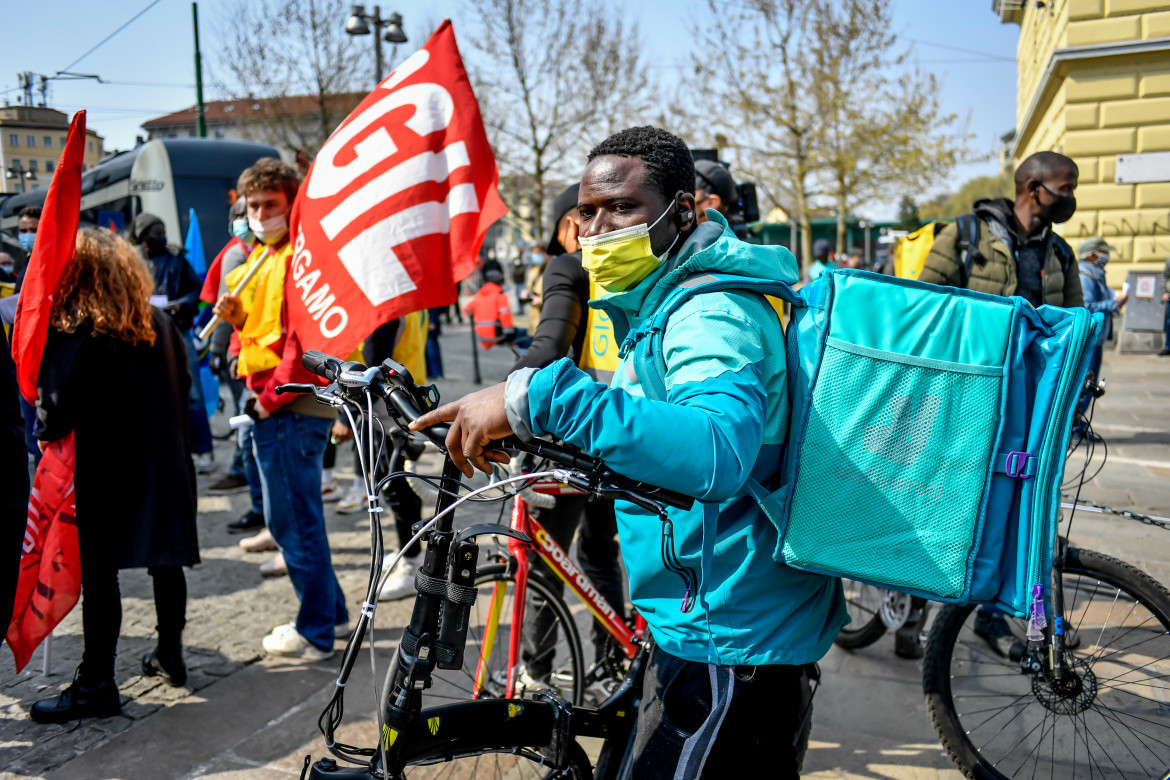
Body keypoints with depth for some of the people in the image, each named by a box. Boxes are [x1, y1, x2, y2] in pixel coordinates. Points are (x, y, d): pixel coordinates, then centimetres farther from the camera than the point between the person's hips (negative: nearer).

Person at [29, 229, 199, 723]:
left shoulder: (72, 334, -12)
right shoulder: (160, 325, 4)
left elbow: (57, 409, -12)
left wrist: (46, 431, 8)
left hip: (104, 471, -5)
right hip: (164, 462, 6)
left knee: (99, 574, 3)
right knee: (166, 561, 16)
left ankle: (96, 684, 10)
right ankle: (170, 655, 29)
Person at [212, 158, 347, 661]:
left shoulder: (299, 256, -12)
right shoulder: (264, 256, 20)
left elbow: (304, 337, -20)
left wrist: (271, 397, -16)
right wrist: (237, 315, 4)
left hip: (291, 407, -10)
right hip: (274, 406, 10)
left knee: (294, 520, -3)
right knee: (291, 515, 17)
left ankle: (315, 633, 9)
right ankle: (330, 608, 30)